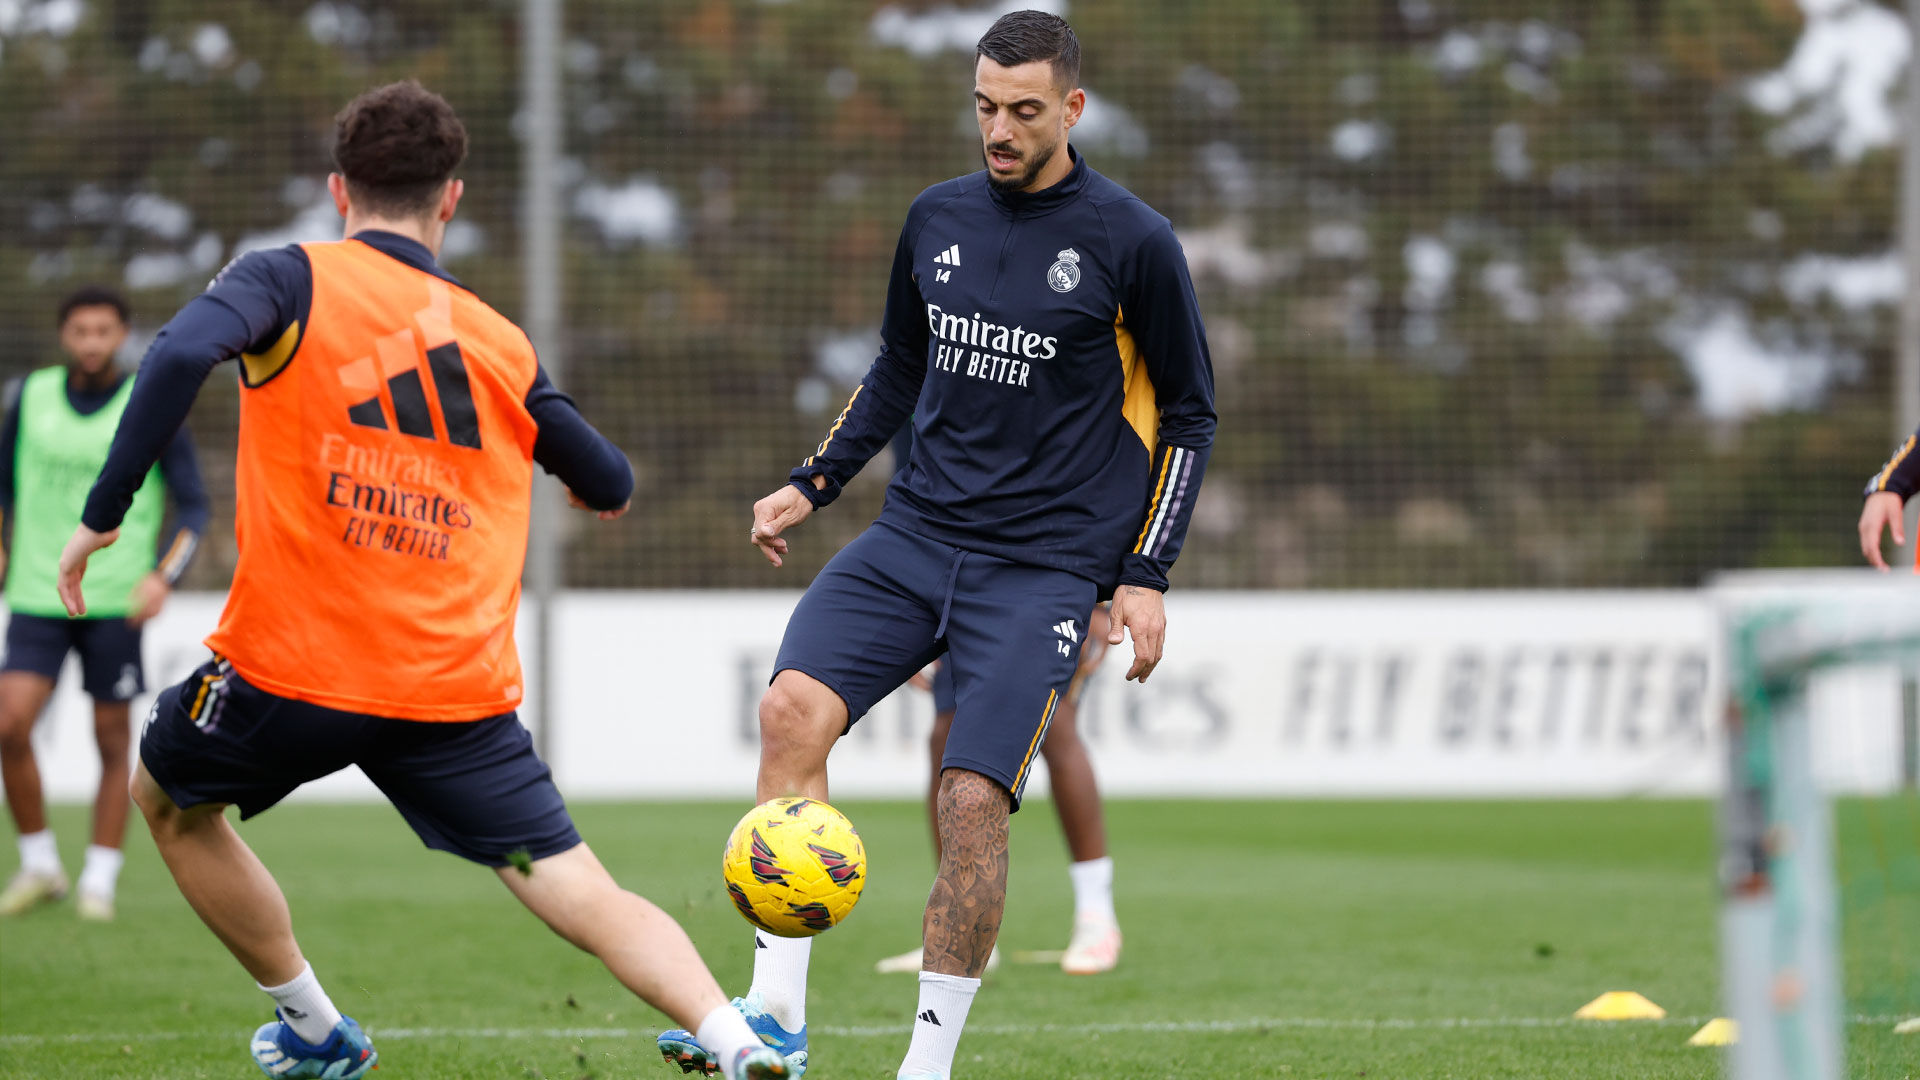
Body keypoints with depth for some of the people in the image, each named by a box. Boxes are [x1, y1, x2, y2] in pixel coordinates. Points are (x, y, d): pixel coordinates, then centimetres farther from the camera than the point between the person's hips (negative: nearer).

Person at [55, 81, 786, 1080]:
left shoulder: (293, 279, 0)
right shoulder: (498, 343, 11)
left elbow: (182, 354, -20)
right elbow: (610, 489, 21)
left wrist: (103, 512, -14)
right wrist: (592, 482, 45)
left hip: (293, 668, -2)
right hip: (460, 690, 2)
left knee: (168, 799, 27)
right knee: (581, 895, 0)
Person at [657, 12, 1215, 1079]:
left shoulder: (1132, 243, -4)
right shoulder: (938, 219, 9)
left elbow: (1187, 416, 3)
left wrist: (1143, 577, -2)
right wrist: (811, 485, 14)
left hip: (1043, 566, -4)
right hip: (915, 533, 4)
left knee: (972, 799, -16)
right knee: (793, 706, -18)